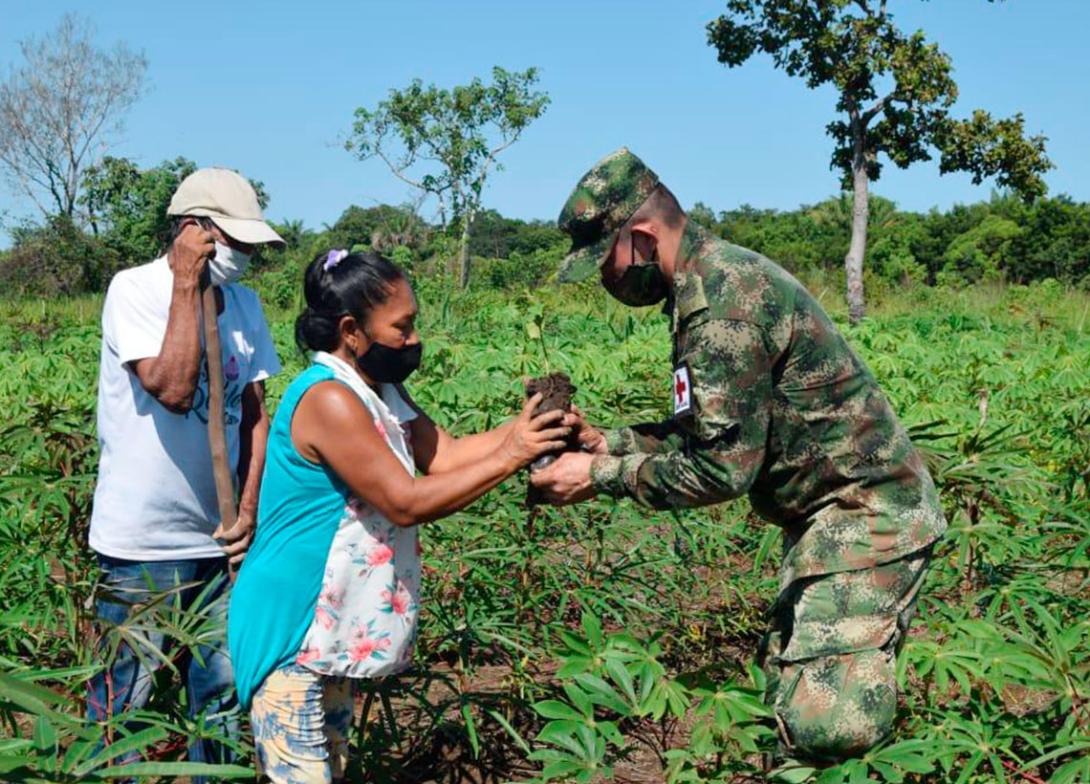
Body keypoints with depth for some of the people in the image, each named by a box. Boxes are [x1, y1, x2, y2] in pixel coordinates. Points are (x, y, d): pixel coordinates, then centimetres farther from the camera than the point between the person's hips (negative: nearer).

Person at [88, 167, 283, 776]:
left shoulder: (245, 302, 7)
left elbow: (256, 412, 10)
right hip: (143, 542, -5)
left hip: (222, 539, 6)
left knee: (223, 693, 14)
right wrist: (187, 283, -20)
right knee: (122, 702, 3)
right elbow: (173, 390, -25)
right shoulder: (134, 289, -11)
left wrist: (250, 510, 0)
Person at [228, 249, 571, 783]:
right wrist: (510, 457, -24)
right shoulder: (328, 399, -24)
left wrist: (523, 428, -10)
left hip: (332, 630, 10)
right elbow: (406, 502, -26)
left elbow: (445, 456, 4)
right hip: (289, 630, -10)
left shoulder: (380, 390, 7)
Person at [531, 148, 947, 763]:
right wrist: (606, 442, 5)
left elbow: (721, 469, -24)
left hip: (866, 514, -11)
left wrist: (601, 476, -14)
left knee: (823, 726, -19)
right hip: (829, 511, 11)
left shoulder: (723, 301, -24)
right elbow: (708, 430, 15)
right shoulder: (715, 278, 9)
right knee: (788, 683, 16)